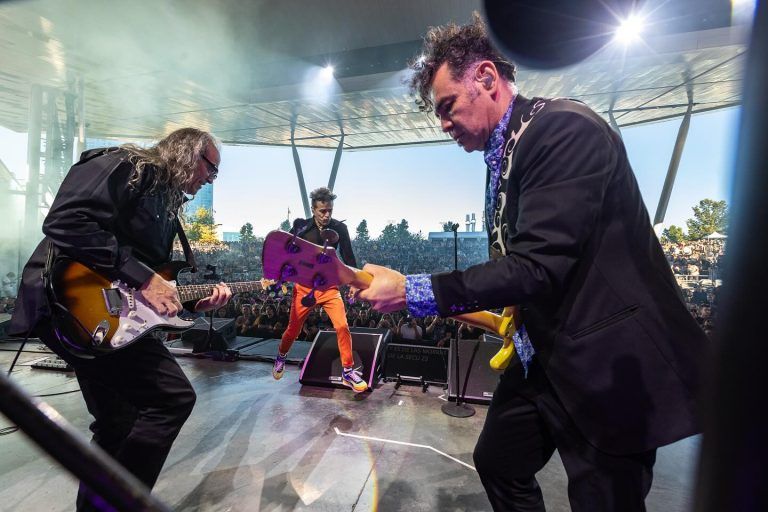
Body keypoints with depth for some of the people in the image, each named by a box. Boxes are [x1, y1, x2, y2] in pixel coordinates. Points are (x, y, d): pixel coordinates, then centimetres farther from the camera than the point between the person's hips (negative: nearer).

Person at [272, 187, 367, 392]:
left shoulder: (339, 228, -6)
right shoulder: (300, 227, -8)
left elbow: (348, 258, -2)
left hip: (329, 287, 0)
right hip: (303, 287, 0)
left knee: (342, 326, -15)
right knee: (293, 329, 12)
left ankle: (348, 372, 1)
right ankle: (281, 357, 44)